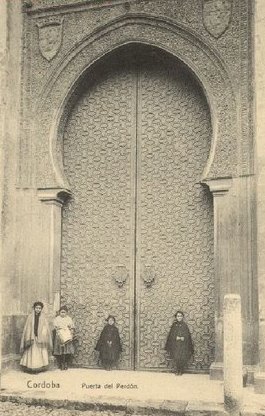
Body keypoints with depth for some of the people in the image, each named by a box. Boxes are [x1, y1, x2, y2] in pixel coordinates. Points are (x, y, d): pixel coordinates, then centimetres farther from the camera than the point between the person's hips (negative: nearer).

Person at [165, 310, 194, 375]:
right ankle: (176, 371, 5)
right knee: (175, 357, -7)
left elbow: (187, 335, 2)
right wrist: (176, 338, -13)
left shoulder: (184, 325, 4)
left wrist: (183, 338, -15)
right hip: (175, 344, 0)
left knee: (182, 358, -5)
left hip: (183, 345, 0)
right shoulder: (174, 325, 5)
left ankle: (181, 371, 8)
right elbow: (171, 335, 3)